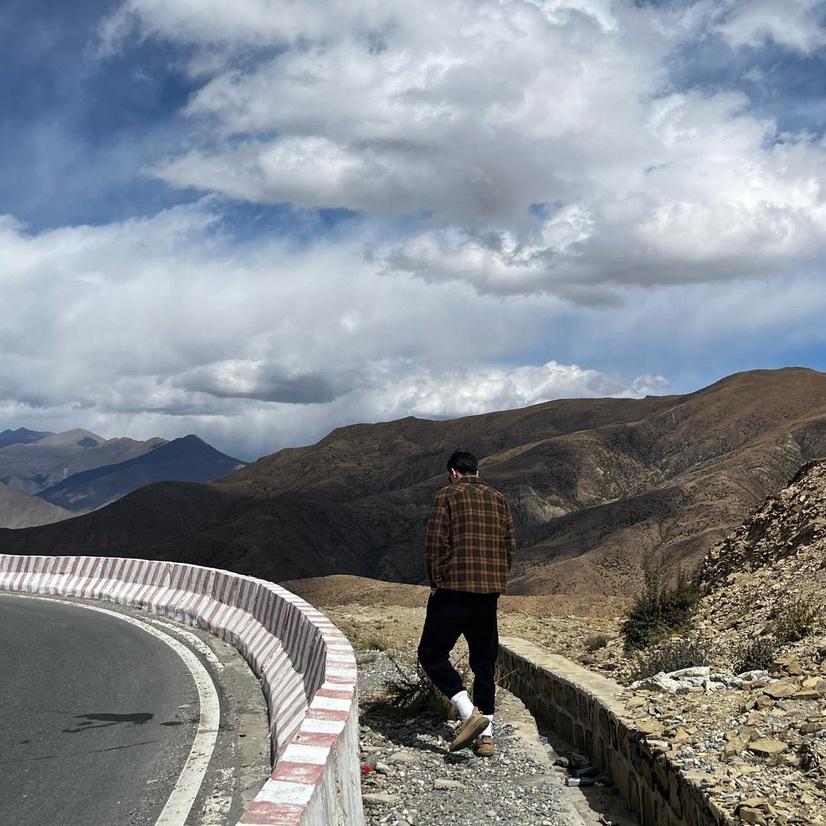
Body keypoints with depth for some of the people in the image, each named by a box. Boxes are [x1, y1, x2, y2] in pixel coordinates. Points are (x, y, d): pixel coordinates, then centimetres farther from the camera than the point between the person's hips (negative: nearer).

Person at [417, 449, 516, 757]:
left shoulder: (448, 496, -3)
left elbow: (436, 545, -9)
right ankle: (486, 734, 13)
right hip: (490, 591, 6)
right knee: (484, 661, 13)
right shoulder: (499, 499, 13)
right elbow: (510, 545, 12)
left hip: (455, 588, -6)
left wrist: (436, 583, 0)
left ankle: (470, 713, -12)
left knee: (432, 653, 3)